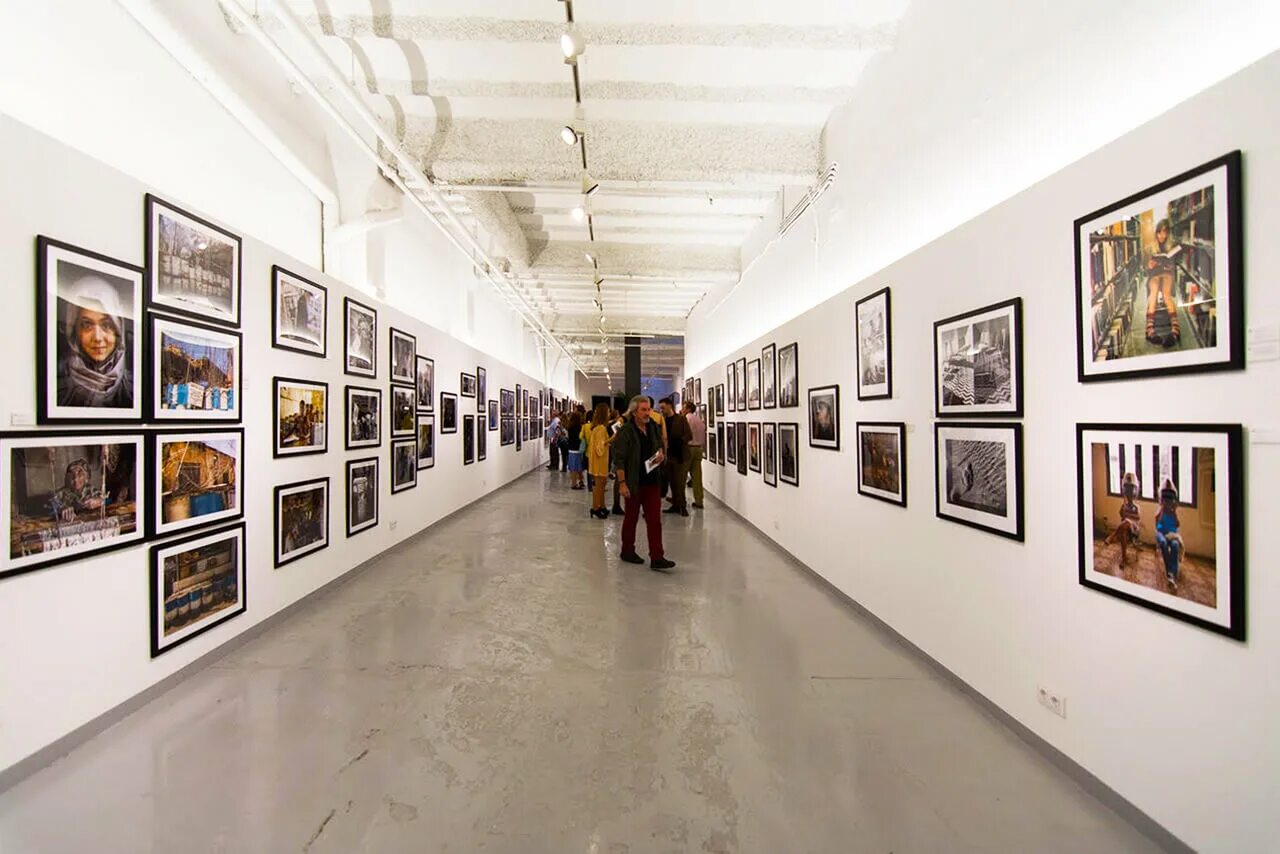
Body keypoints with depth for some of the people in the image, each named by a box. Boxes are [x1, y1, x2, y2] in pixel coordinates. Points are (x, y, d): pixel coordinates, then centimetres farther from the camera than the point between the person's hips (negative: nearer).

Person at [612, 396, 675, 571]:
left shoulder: (654, 429, 9)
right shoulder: (625, 432, -9)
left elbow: (661, 450, 21)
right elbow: (619, 459, -13)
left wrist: (662, 456, -3)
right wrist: (622, 483, -19)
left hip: (653, 482, 5)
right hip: (633, 483, -5)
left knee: (654, 520, 1)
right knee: (631, 518, 11)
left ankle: (656, 558, 3)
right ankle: (627, 551, 29)